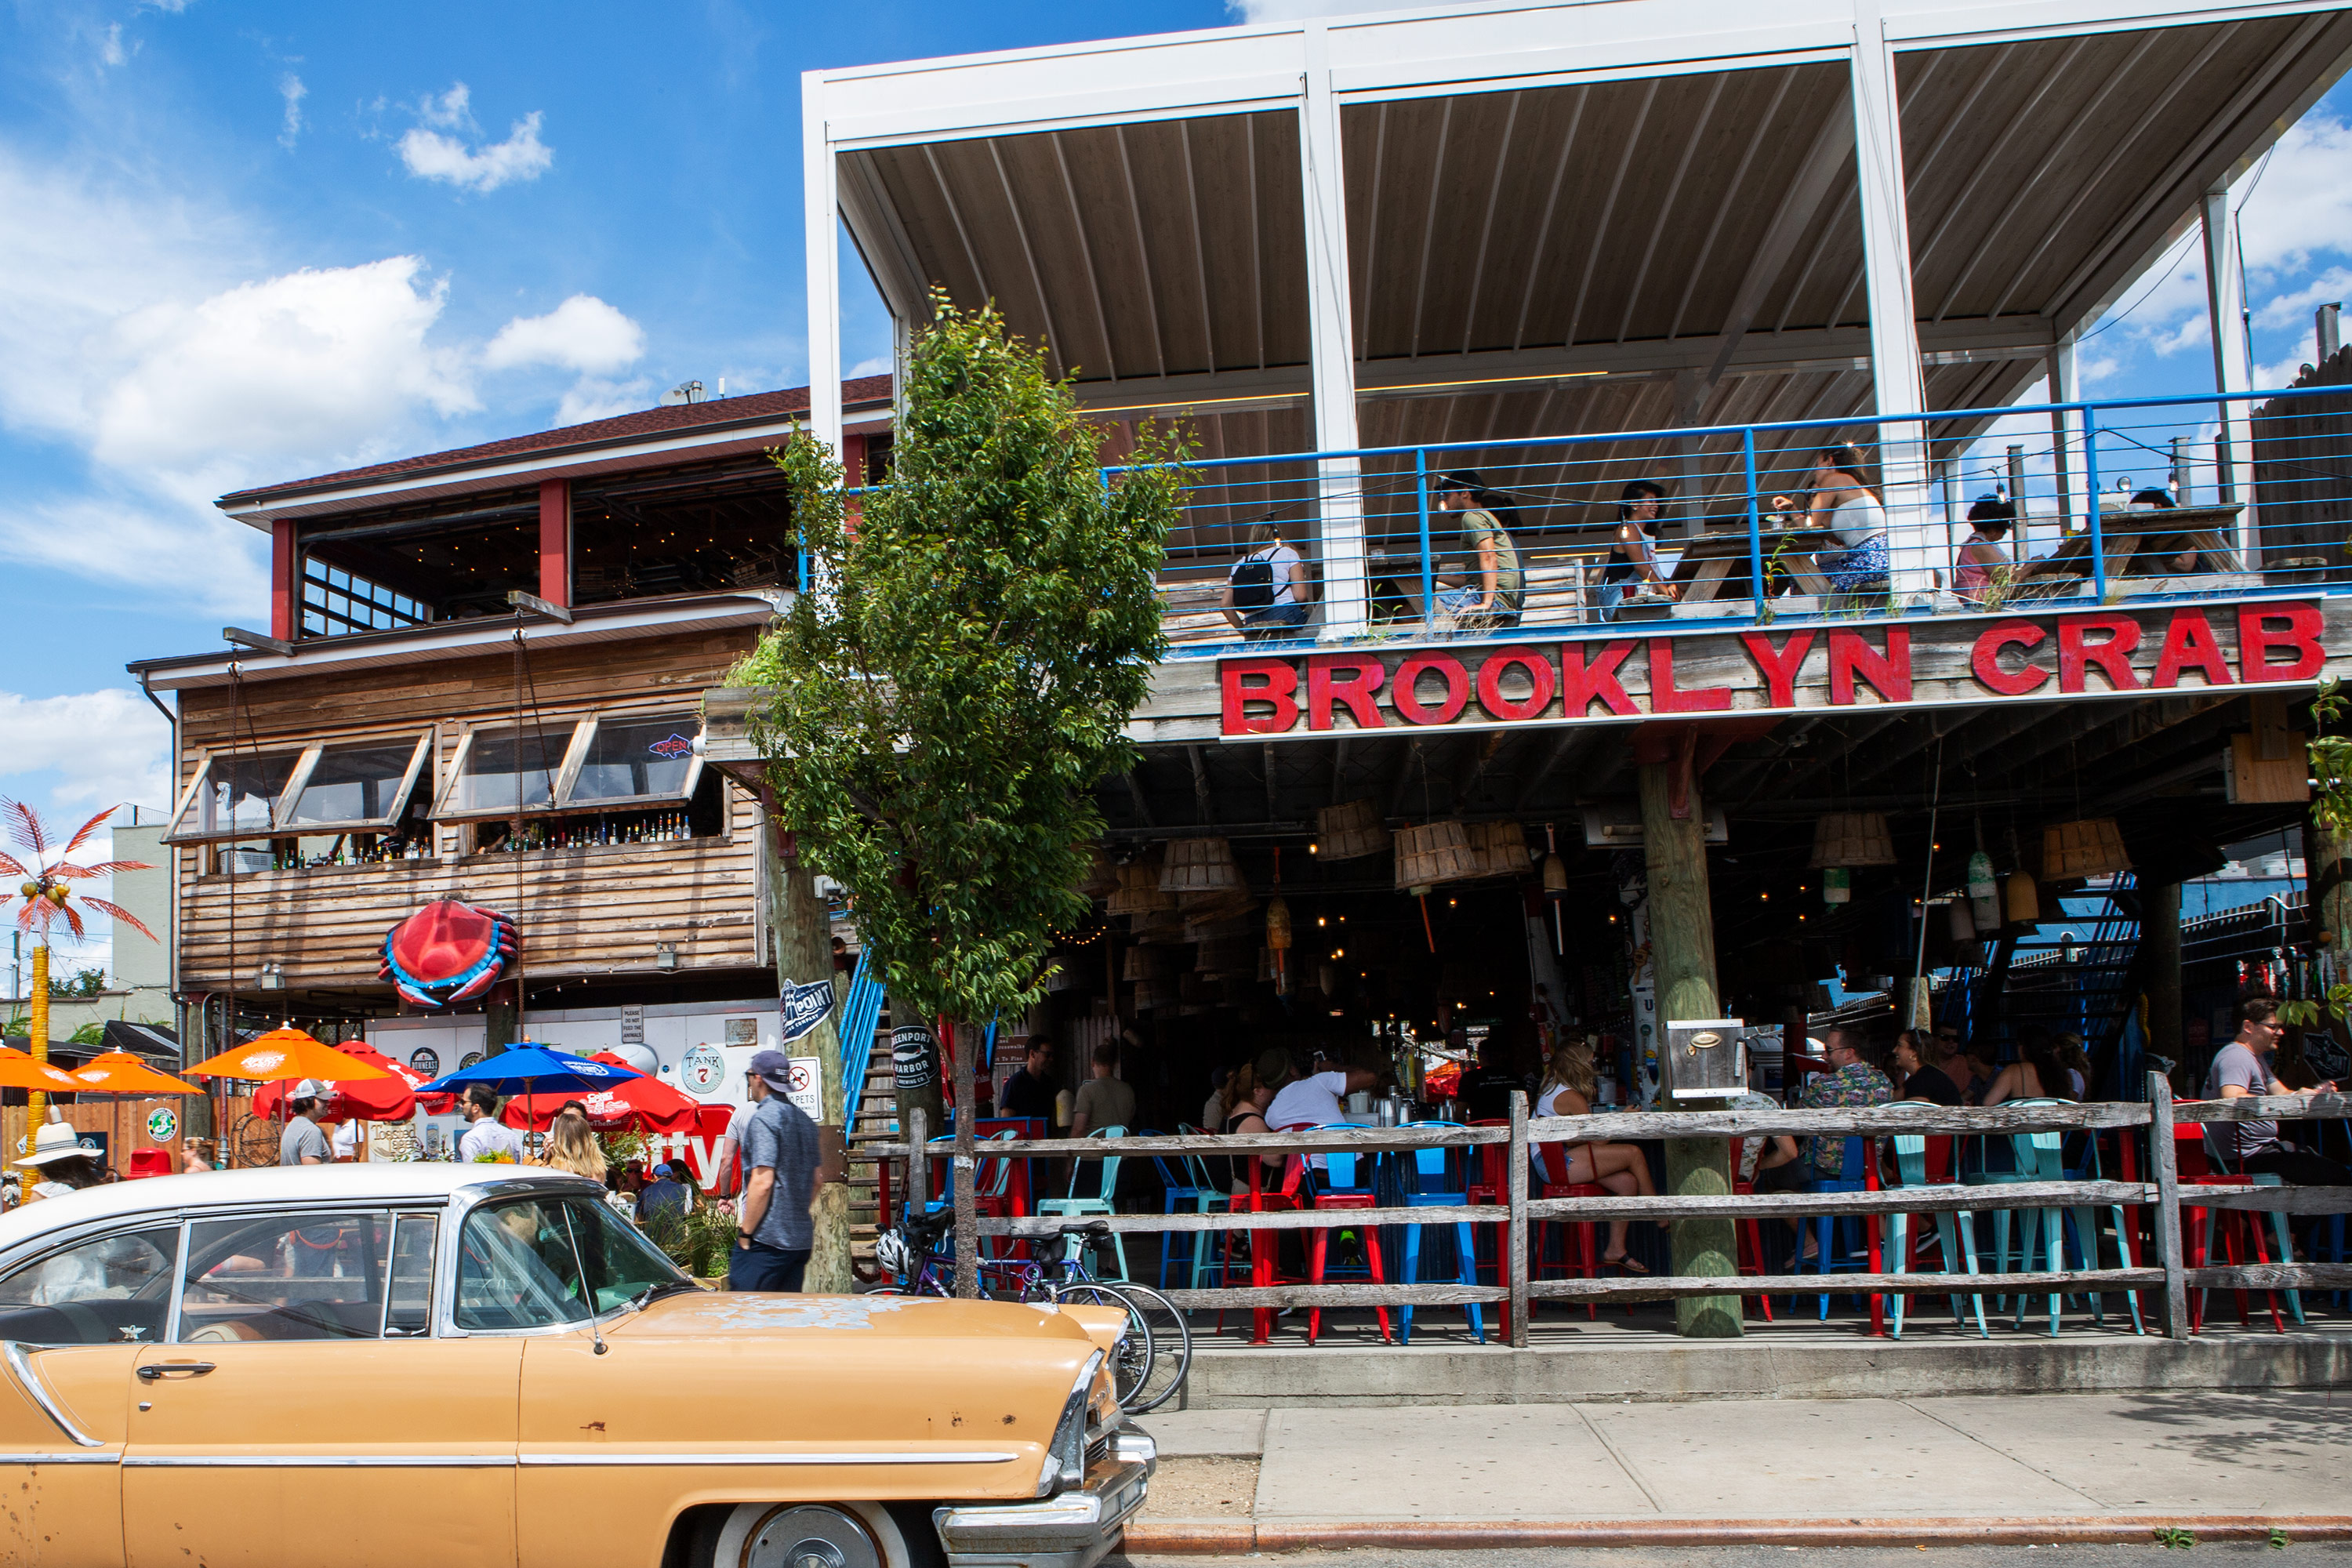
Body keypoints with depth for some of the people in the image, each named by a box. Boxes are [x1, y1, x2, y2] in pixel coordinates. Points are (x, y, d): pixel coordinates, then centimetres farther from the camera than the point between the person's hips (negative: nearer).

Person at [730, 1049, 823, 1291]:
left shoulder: (764, 1118, -11)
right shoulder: (804, 1120, 16)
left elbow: (762, 1182, -18)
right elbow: (815, 1180, 22)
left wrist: (745, 1233, -12)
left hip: (767, 1241, -8)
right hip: (801, 1239, 8)